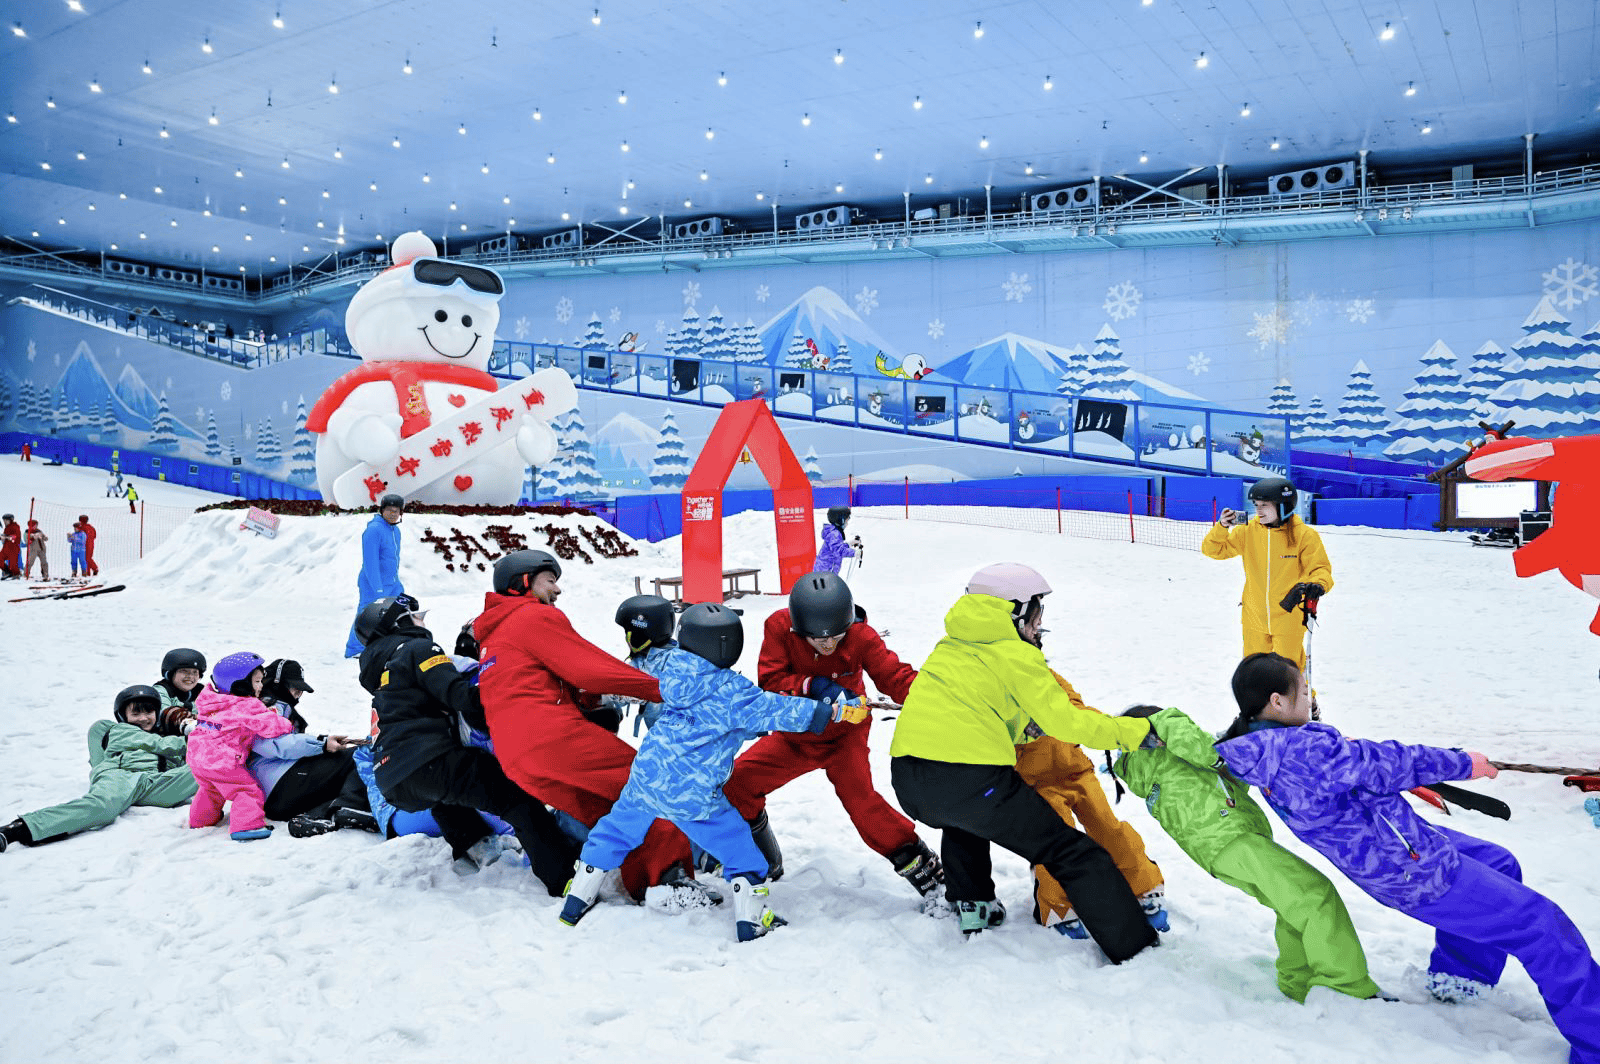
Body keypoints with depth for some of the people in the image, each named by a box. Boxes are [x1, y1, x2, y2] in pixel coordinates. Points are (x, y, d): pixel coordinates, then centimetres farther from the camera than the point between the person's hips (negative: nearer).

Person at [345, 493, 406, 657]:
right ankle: (354, 650, 8)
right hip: (373, 584, -9)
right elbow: (370, 562, -21)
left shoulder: (395, 530, 11)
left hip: (392, 584, 9)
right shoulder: (374, 529, -17)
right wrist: (378, 589, -24)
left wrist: (398, 585, 23)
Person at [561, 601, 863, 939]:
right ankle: (750, 922, 13)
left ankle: (577, 901, 35)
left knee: (616, 831, 26)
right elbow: (774, 710, -15)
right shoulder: (733, 693, -14)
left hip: (645, 776, 5)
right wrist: (834, 710, -12)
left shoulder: (669, 667, 2)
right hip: (694, 795, -5)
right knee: (737, 843, 11)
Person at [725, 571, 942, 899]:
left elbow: (896, 677, -27)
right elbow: (769, 682, -24)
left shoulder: (861, 637, -22)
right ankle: (763, 859, 17)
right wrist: (813, 686, -39)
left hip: (844, 735, -2)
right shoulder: (779, 628, -20)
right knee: (737, 780, -6)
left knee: (860, 799, -22)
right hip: (794, 737, 3)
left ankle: (915, 859, -1)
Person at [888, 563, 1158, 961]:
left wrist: (1029, 725, 28)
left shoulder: (950, 646, 20)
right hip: (973, 779, -7)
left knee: (964, 820, 41)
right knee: (1071, 852, 6)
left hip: (907, 781, 7)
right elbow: (1065, 723, -2)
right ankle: (1135, 946, 7)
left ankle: (971, 903, 34)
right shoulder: (1016, 656, 0)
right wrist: (1137, 731, 7)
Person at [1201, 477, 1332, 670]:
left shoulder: (1304, 535, -9)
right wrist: (1222, 527, -14)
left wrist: (1316, 584, -29)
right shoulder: (1248, 531, -2)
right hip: (1254, 617, 3)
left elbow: (1320, 569, -7)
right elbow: (1213, 549, 4)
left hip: (1288, 618, -3)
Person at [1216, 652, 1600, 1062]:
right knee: (1540, 924, 0)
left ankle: (1458, 974, 37)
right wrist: (1461, 763, -8)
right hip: (1416, 873, -10)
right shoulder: (1304, 750, -32)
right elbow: (1385, 764, -21)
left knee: (1499, 863, 29)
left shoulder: (1265, 752, -2)